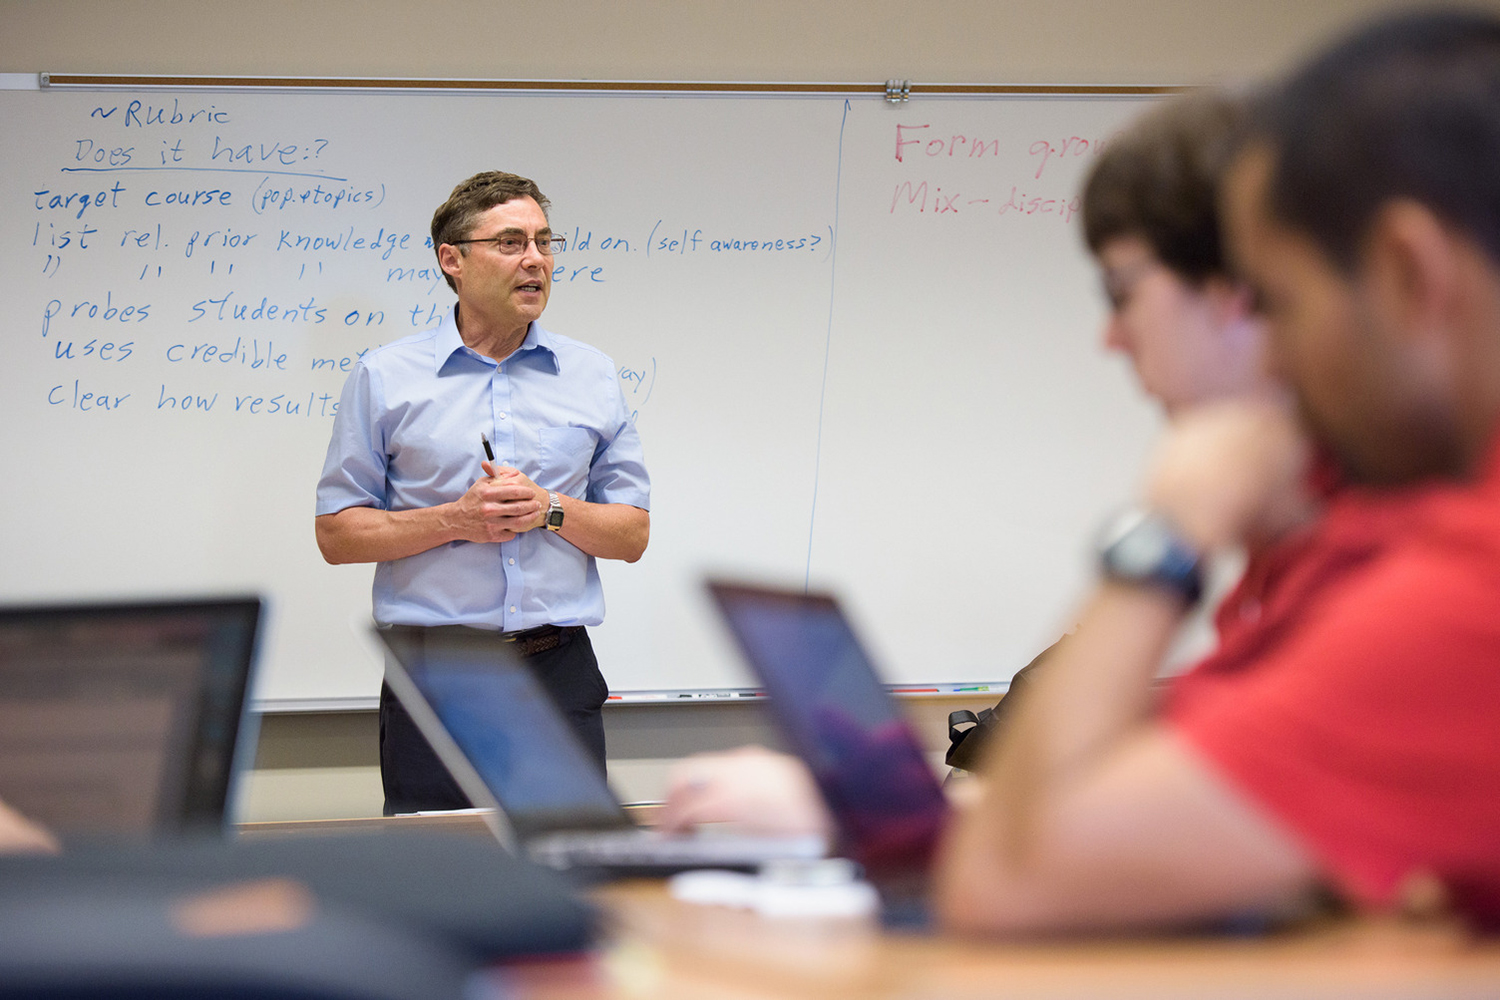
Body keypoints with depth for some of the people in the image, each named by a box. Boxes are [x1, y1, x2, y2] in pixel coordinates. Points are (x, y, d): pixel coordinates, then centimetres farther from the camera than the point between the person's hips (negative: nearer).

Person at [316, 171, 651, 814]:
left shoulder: (592, 376, 10)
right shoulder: (384, 377, 3)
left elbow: (632, 535, 11)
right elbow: (337, 533, 1)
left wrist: (551, 509, -9)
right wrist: (454, 520, -12)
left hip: (560, 676, 2)